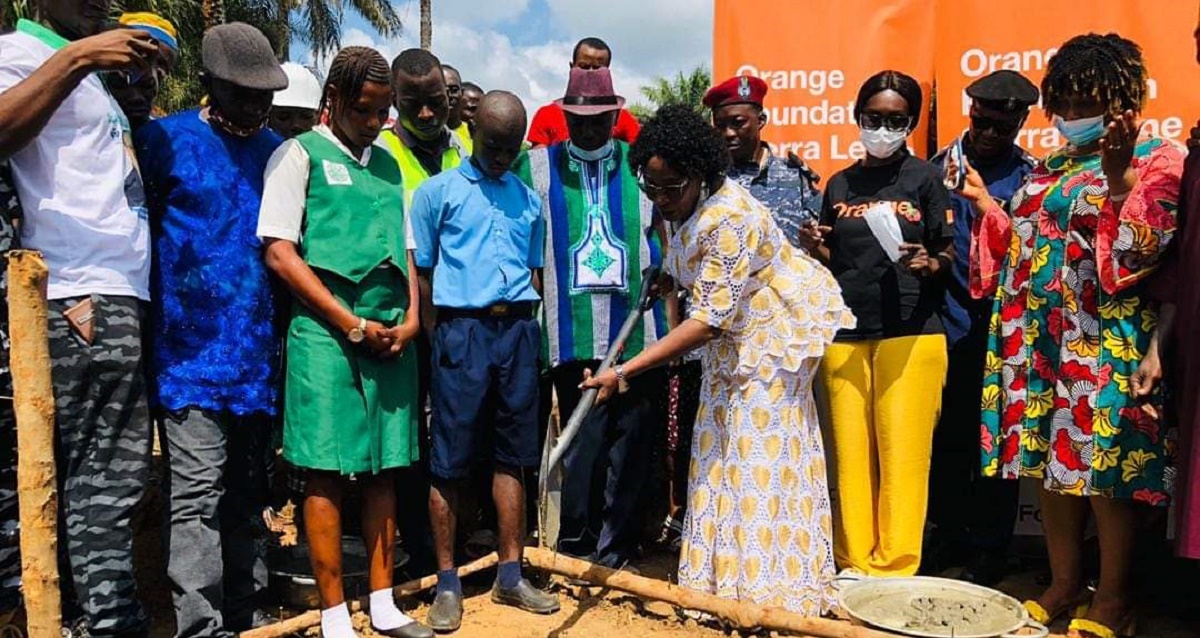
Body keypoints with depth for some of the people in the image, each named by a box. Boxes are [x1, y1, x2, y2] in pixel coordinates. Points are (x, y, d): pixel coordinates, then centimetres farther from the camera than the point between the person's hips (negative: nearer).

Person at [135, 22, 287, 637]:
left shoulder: (276, 147, 13)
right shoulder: (164, 139, 0)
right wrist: (153, 322, -8)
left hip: (258, 350, 4)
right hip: (191, 348, -4)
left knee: (247, 492, 13)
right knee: (197, 490, -7)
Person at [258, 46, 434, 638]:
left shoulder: (388, 165, 18)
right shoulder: (299, 154, 2)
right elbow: (279, 252, -6)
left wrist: (411, 319, 2)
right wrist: (350, 323, -10)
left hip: (392, 335, 5)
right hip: (326, 331, -5)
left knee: (382, 469, 8)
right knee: (327, 472, -2)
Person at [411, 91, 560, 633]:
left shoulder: (529, 200, 15)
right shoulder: (437, 191, 4)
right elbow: (422, 272, 2)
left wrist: (525, 327, 6)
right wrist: (436, 338, -4)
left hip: (518, 330, 4)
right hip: (462, 329, -4)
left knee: (512, 454, 9)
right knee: (449, 461, 0)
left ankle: (511, 576, 20)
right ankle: (447, 583, 12)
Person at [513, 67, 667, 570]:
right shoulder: (535, 166, 10)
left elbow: (663, 232, 17)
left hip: (638, 328, 2)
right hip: (572, 333, -1)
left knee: (633, 438, 6)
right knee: (583, 440, 1)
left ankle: (617, 543, 19)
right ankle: (577, 541, 16)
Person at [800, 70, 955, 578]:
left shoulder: (925, 178, 4)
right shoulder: (840, 185, 14)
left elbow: (949, 255, 3)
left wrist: (929, 264, -18)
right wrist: (815, 247, -1)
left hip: (909, 334, -3)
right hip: (845, 334, 4)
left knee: (902, 454, -2)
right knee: (850, 453, 6)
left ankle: (895, 568, 9)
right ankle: (854, 563, 17)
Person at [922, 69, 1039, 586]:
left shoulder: (1030, 174, 3)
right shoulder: (940, 166, 9)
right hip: (949, 326, 2)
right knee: (947, 435, 10)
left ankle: (988, 549, 19)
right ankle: (949, 534, 25)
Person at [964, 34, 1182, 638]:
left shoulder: (1157, 159, -1)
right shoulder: (1049, 169, 17)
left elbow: (1146, 253, -12)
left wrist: (1119, 178, -20)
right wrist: (984, 204, 12)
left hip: (1105, 341, -6)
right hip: (1039, 338, 6)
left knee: (1106, 464, -3)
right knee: (1050, 459, 9)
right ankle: (1064, 582, 21)